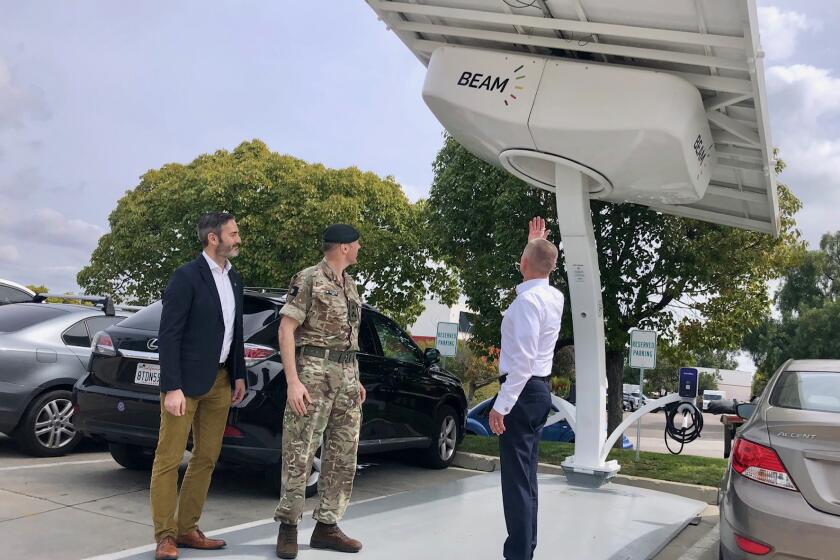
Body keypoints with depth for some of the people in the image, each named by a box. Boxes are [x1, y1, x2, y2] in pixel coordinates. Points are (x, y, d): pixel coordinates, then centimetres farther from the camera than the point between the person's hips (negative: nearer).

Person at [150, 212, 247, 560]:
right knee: (168, 459, 1)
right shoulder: (186, 277, -11)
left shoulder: (234, 278, 11)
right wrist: (172, 387, -19)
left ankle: (187, 529, 22)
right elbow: (168, 335, -14)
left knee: (206, 459, 11)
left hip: (220, 380, 8)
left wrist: (238, 375, 13)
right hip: (187, 380, -7)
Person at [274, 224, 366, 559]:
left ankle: (326, 526, 17)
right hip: (314, 371, -8)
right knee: (299, 453, -4)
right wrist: (292, 381, -17)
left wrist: (355, 380, 18)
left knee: (343, 455, 8)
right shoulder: (308, 280, -5)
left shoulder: (349, 285, 17)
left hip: (347, 374, 8)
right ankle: (288, 526, 9)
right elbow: (286, 330, -10)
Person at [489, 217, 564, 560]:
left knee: (516, 477, -7)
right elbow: (543, 266, 34)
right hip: (540, 390, 10)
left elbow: (522, 360, -24)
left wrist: (501, 405, -22)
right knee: (526, 476, 15)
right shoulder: (554, 296, 8)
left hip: (522, 391, -9)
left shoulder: (527, 301, -18)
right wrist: (538, 243, 46)